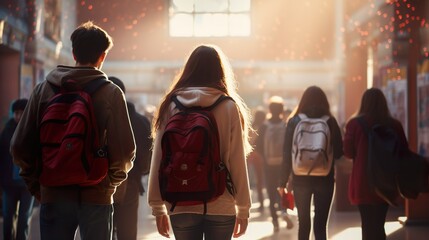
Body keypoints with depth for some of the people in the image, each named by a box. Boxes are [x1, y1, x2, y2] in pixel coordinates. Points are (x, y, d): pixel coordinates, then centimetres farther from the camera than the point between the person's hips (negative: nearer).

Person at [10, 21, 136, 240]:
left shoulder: (43, 89, 3)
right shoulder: (110, 93, -4)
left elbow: (20, 146, 1)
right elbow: (125, 150, -10)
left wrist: (36, 184, 13)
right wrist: (111, 181, 8)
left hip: (53, 196, 2)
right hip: (96, 197, -2)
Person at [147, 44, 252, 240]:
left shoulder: (171, 106, 0)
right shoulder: (229, 107, -4)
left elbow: (159, 160, 1)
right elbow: (238, 163, -3)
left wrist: (158, 207, 8)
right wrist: (243, 208, 5)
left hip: (181, 205, 1)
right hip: (221, 207, -1)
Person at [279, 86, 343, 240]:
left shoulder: (295, 122, -2)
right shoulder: (330, 121, -2)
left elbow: (287, 154, -5)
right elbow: (339, 152, 1)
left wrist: (283, 182, 0)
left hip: (301, 179, 1)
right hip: (325, 179, 0)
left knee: (303, 223, 12)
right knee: (321, 225, 1)